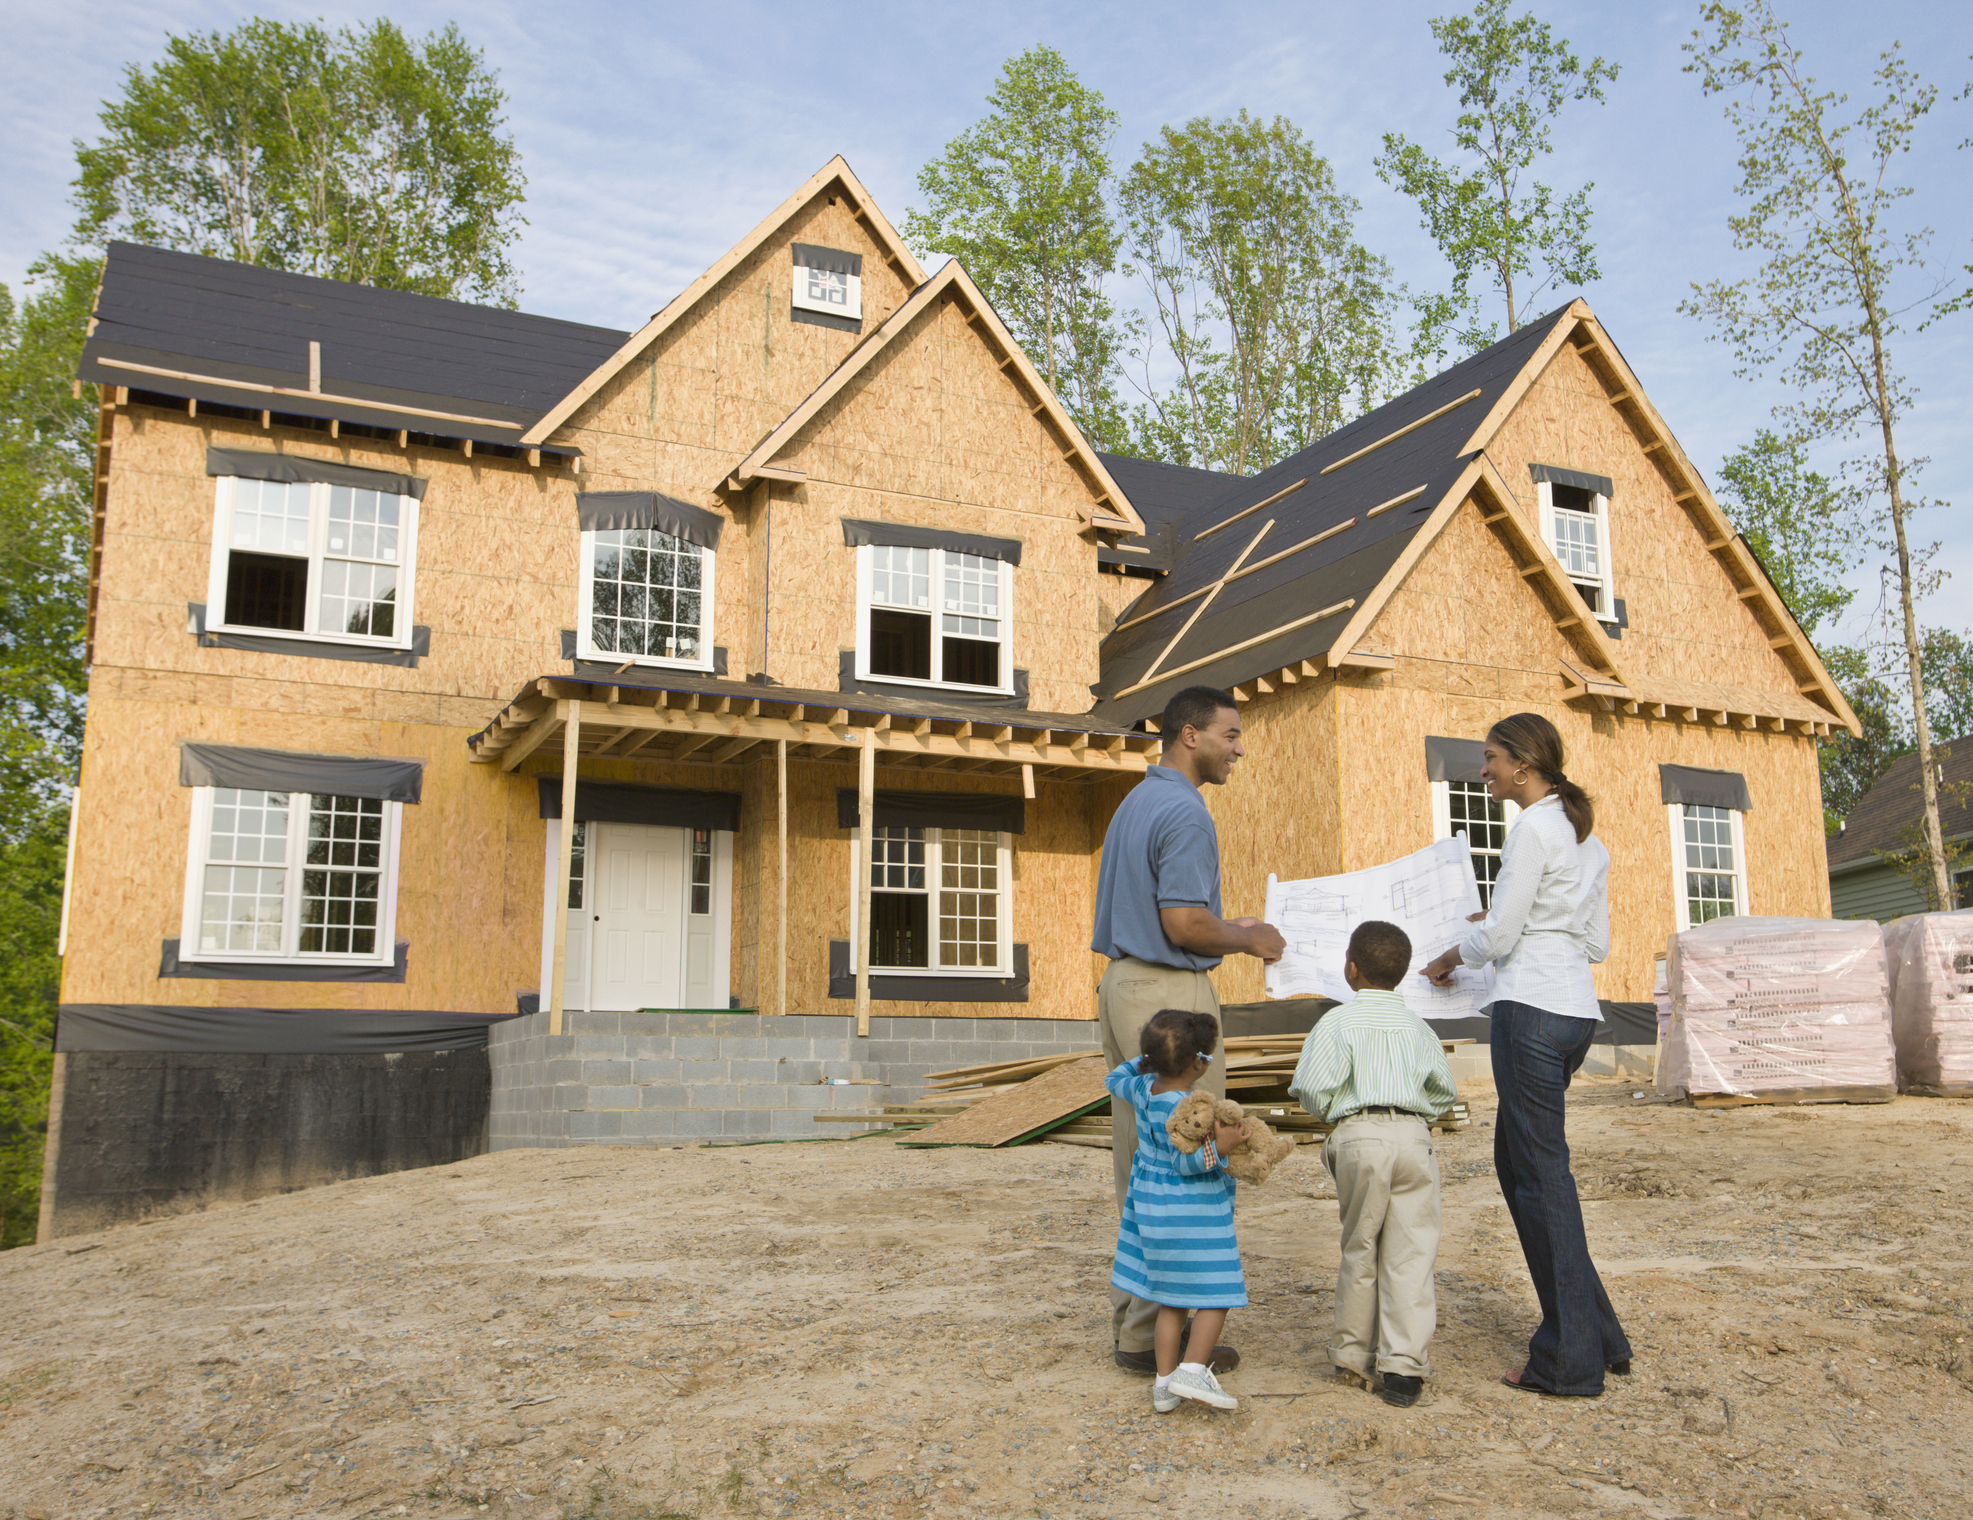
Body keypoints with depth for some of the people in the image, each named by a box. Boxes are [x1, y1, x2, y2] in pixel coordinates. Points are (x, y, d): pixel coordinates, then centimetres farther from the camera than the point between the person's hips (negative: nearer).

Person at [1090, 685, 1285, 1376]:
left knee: (1138, 1163, 13)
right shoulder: (1185, 813, -15)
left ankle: (1132, 1322, 20)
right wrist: (1247, 939, -5)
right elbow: (1183, 924, -21)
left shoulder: (1134, 803, 17)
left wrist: (1230, 928, 20)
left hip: (1122, 982, 10)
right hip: (1171, 992, -10)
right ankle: (1160, 1336, 4)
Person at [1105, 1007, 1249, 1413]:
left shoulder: (1143, 1088, 3)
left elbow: (1114, 1081, 24)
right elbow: (1184, 1162, -25)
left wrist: (1144, 1061, 35)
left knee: (1171, 1301, 14)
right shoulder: (1180, 1108, -23)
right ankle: (1193, 1370, -5)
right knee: (1216, 1295, 2)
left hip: (1152, 1207, 9)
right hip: (1191, 1215, -9)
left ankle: (1165, 1383, 17)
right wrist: (1217, 1147, -39)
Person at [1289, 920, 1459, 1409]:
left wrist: (1326, 1110, 13)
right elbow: (1445, 1091, 15)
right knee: (1410, 1253, 2)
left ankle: (1354, 1355, 21)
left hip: (1359, 1136, -2)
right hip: (1414, 1136, 2)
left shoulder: (1337, 1022, -1)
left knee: (1360, 1248, 11)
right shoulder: (1417, 1026, 12)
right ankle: (1403, 1365, -2)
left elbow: (1313, 1089, -9)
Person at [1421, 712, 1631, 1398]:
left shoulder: (1532, 830, -11)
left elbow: (1498, 935, -12)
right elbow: (1598, 941, 18)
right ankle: (1596, 1334, 22)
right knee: (1516, 1162, 17)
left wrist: (1451, 957, 6)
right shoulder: (1587, 835, 17)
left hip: (1531, 1007, -9)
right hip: (1577, 1007, 9)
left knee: (1541, 1174, -2)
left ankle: (1572, 1360, 6)